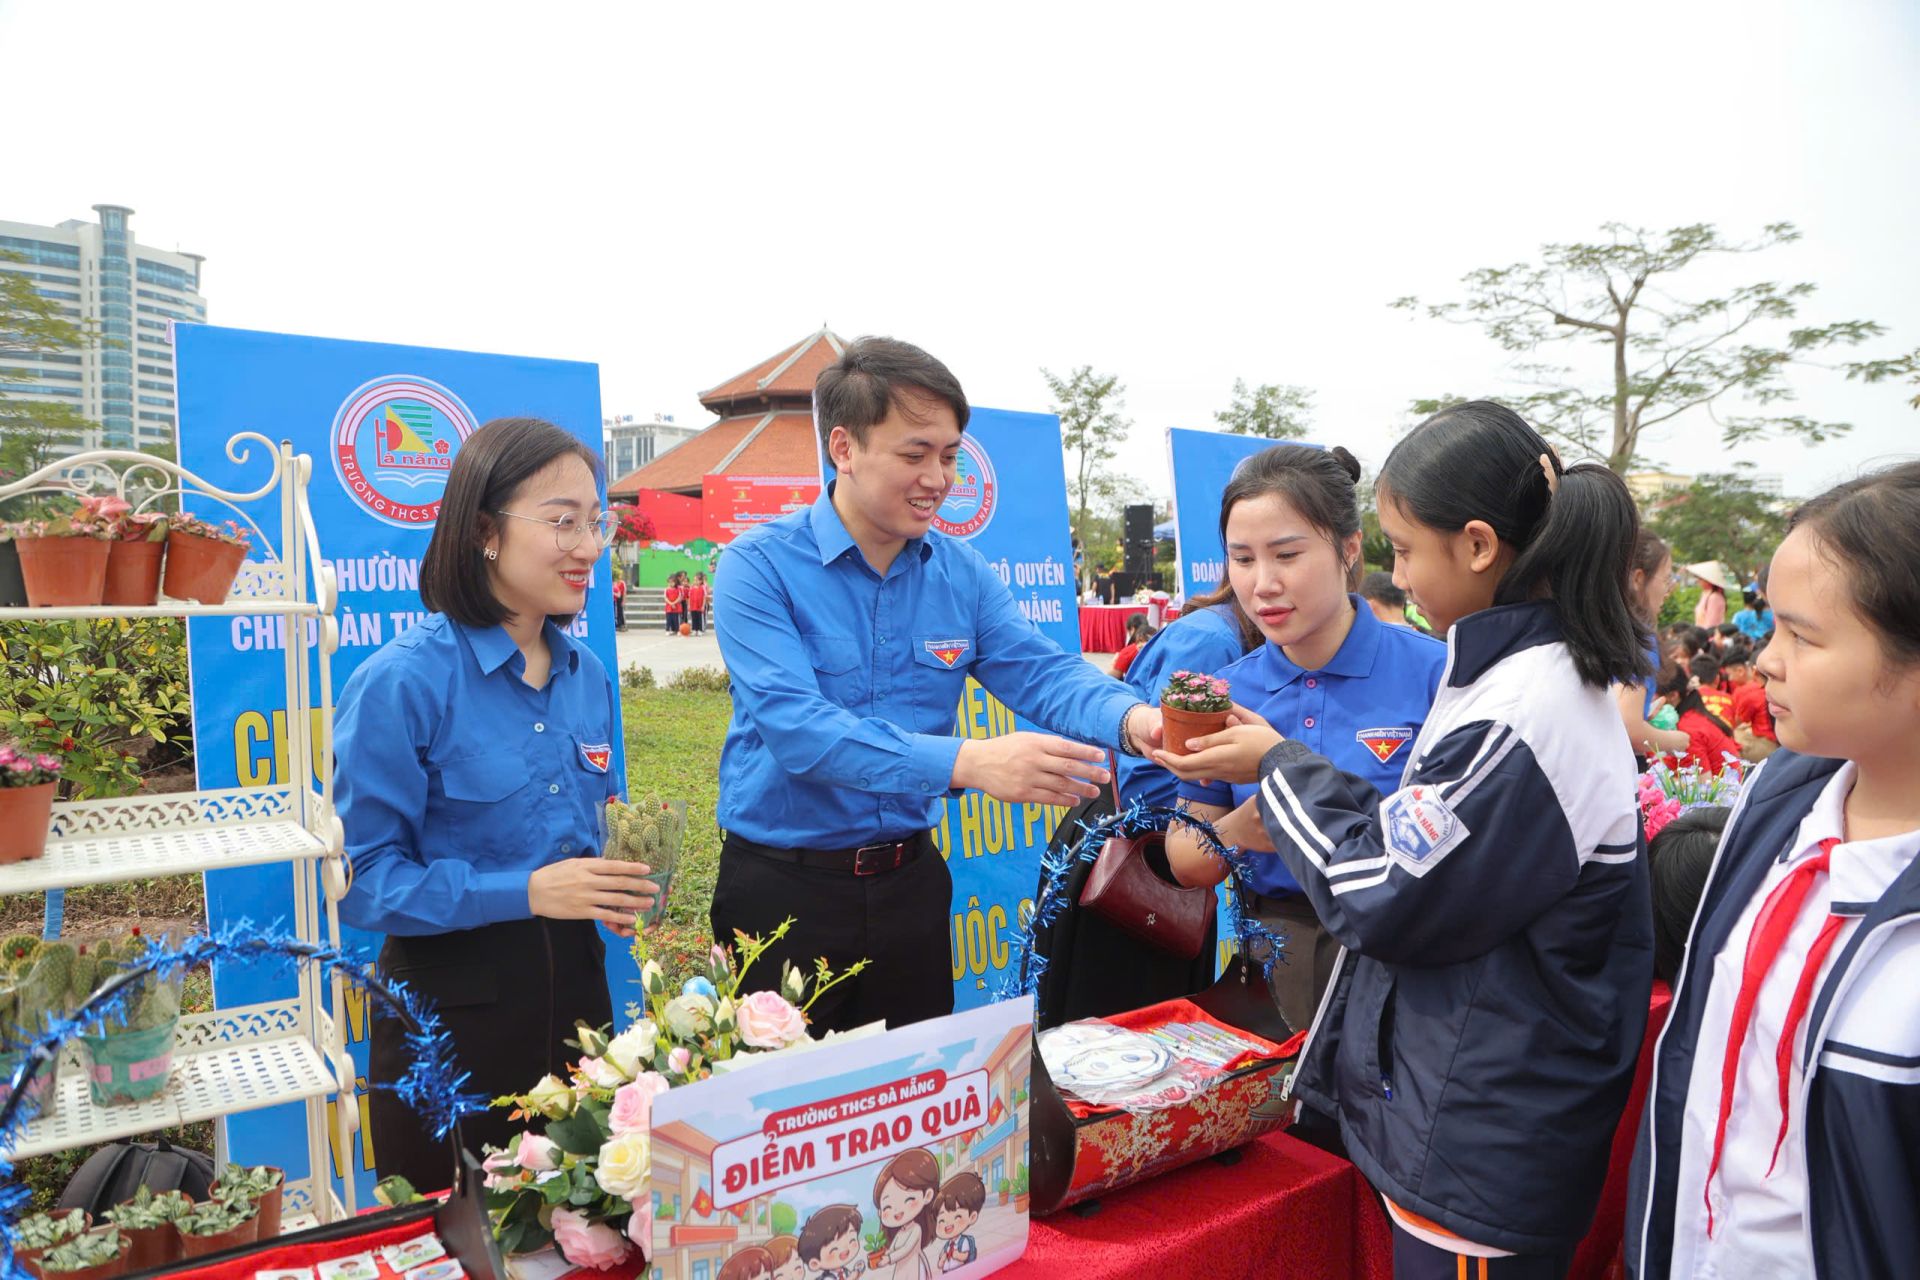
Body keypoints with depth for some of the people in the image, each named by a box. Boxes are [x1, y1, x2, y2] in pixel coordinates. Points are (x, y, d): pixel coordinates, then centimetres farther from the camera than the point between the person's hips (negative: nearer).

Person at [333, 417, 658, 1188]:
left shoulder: (586, 674, 3)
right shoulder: (402, 681, -16)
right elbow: (363, 880, -16)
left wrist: (624, 879, -6)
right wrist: (528, 891, -25)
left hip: (572, 981, 6)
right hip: (450, 1004, -5)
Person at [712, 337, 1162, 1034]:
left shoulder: (961, 572, 1)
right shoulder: (760, 565, -15)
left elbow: (1043, 672, -5)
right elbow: (796, 726, -28)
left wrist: (1131, 719, -28)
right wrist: (964, 762, -39)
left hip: (908, 878, 5)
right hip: (783, 889, -4)